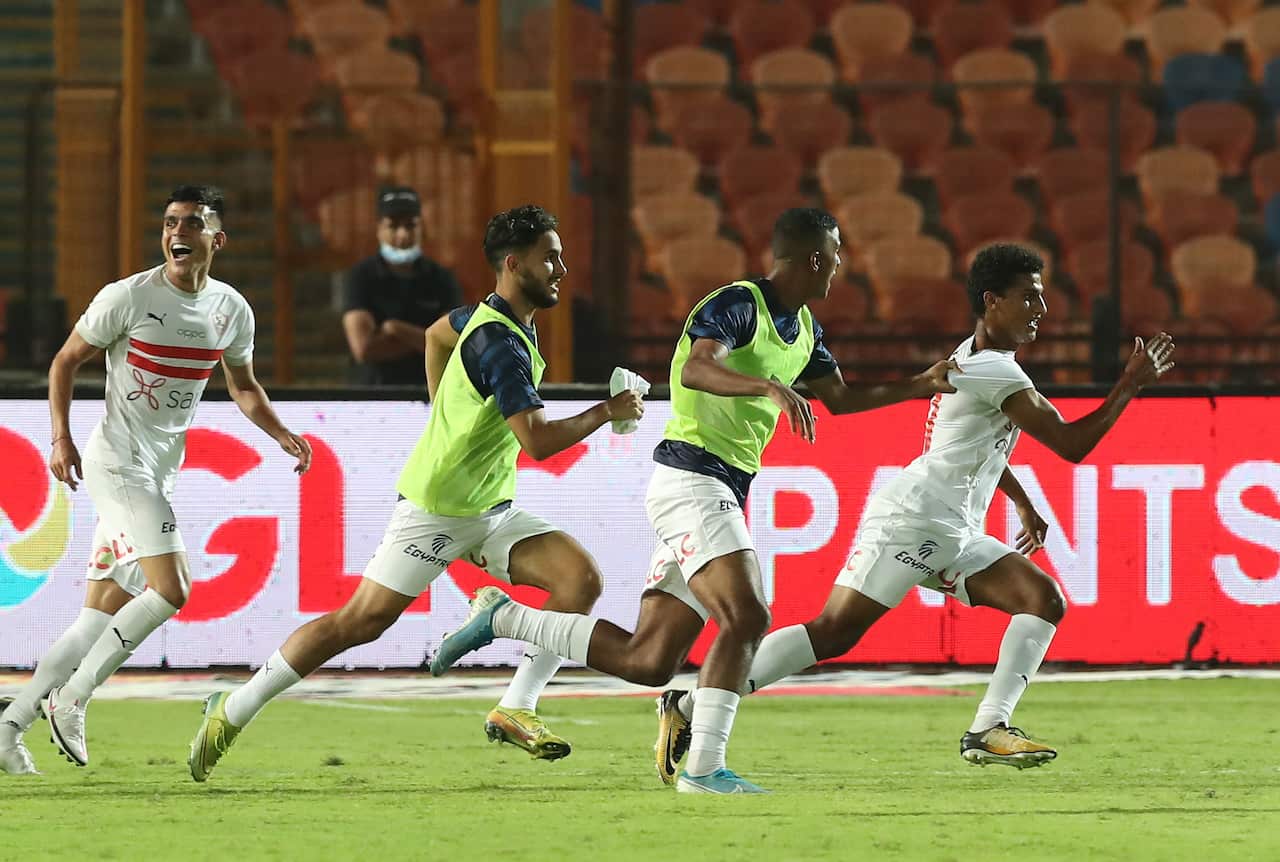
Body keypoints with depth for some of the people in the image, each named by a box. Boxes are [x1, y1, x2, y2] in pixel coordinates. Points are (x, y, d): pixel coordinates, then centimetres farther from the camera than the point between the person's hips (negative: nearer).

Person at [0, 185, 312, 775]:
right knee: (170, 588, -20)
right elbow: (66, 360, -1)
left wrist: (282, 434, 4)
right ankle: (71, 699, -9)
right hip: (118, 457, -7)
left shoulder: (231, 310, 6)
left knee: (104, 616, 6)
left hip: (161, 472, 7)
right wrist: (61, 438, -10)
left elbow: (243, 387, 20)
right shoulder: (127, 297, -11)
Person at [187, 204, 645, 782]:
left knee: (582, 580, -9)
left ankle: (516, 710, -7)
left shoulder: (496, 318, 7)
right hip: (435, 511, -9)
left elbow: (438, 334, 29)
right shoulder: (501, 344, -23)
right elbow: (538, 441, -30)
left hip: (491, 511, 9)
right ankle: (233, 711, 5)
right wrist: (605, 413, -16)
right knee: (362, 621, -7)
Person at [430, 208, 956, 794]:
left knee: (647, 661, 3)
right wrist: (770, 387, -44)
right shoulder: (737, 304, -12)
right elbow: (695, 369, -30)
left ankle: (501, 617, 15)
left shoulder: (803, 327, 17)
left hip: (722, 492, 9)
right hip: (691, 477, -9)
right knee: (747, 617, -23)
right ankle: (703, 767, -22)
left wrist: (921, 386, 22)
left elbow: (840, 398, 29)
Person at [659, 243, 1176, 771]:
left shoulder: (979, 359, 18)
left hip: (953, 536, 10)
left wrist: (1023, 504, 35)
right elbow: (1071, 445, -16)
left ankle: (988, 730, -11)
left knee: (1044, 600, -3)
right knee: (833, 633, -15)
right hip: (910, 523, -10)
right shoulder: (996, 372, -15)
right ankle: (688, 707, -13)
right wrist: (1131, 386, -11)